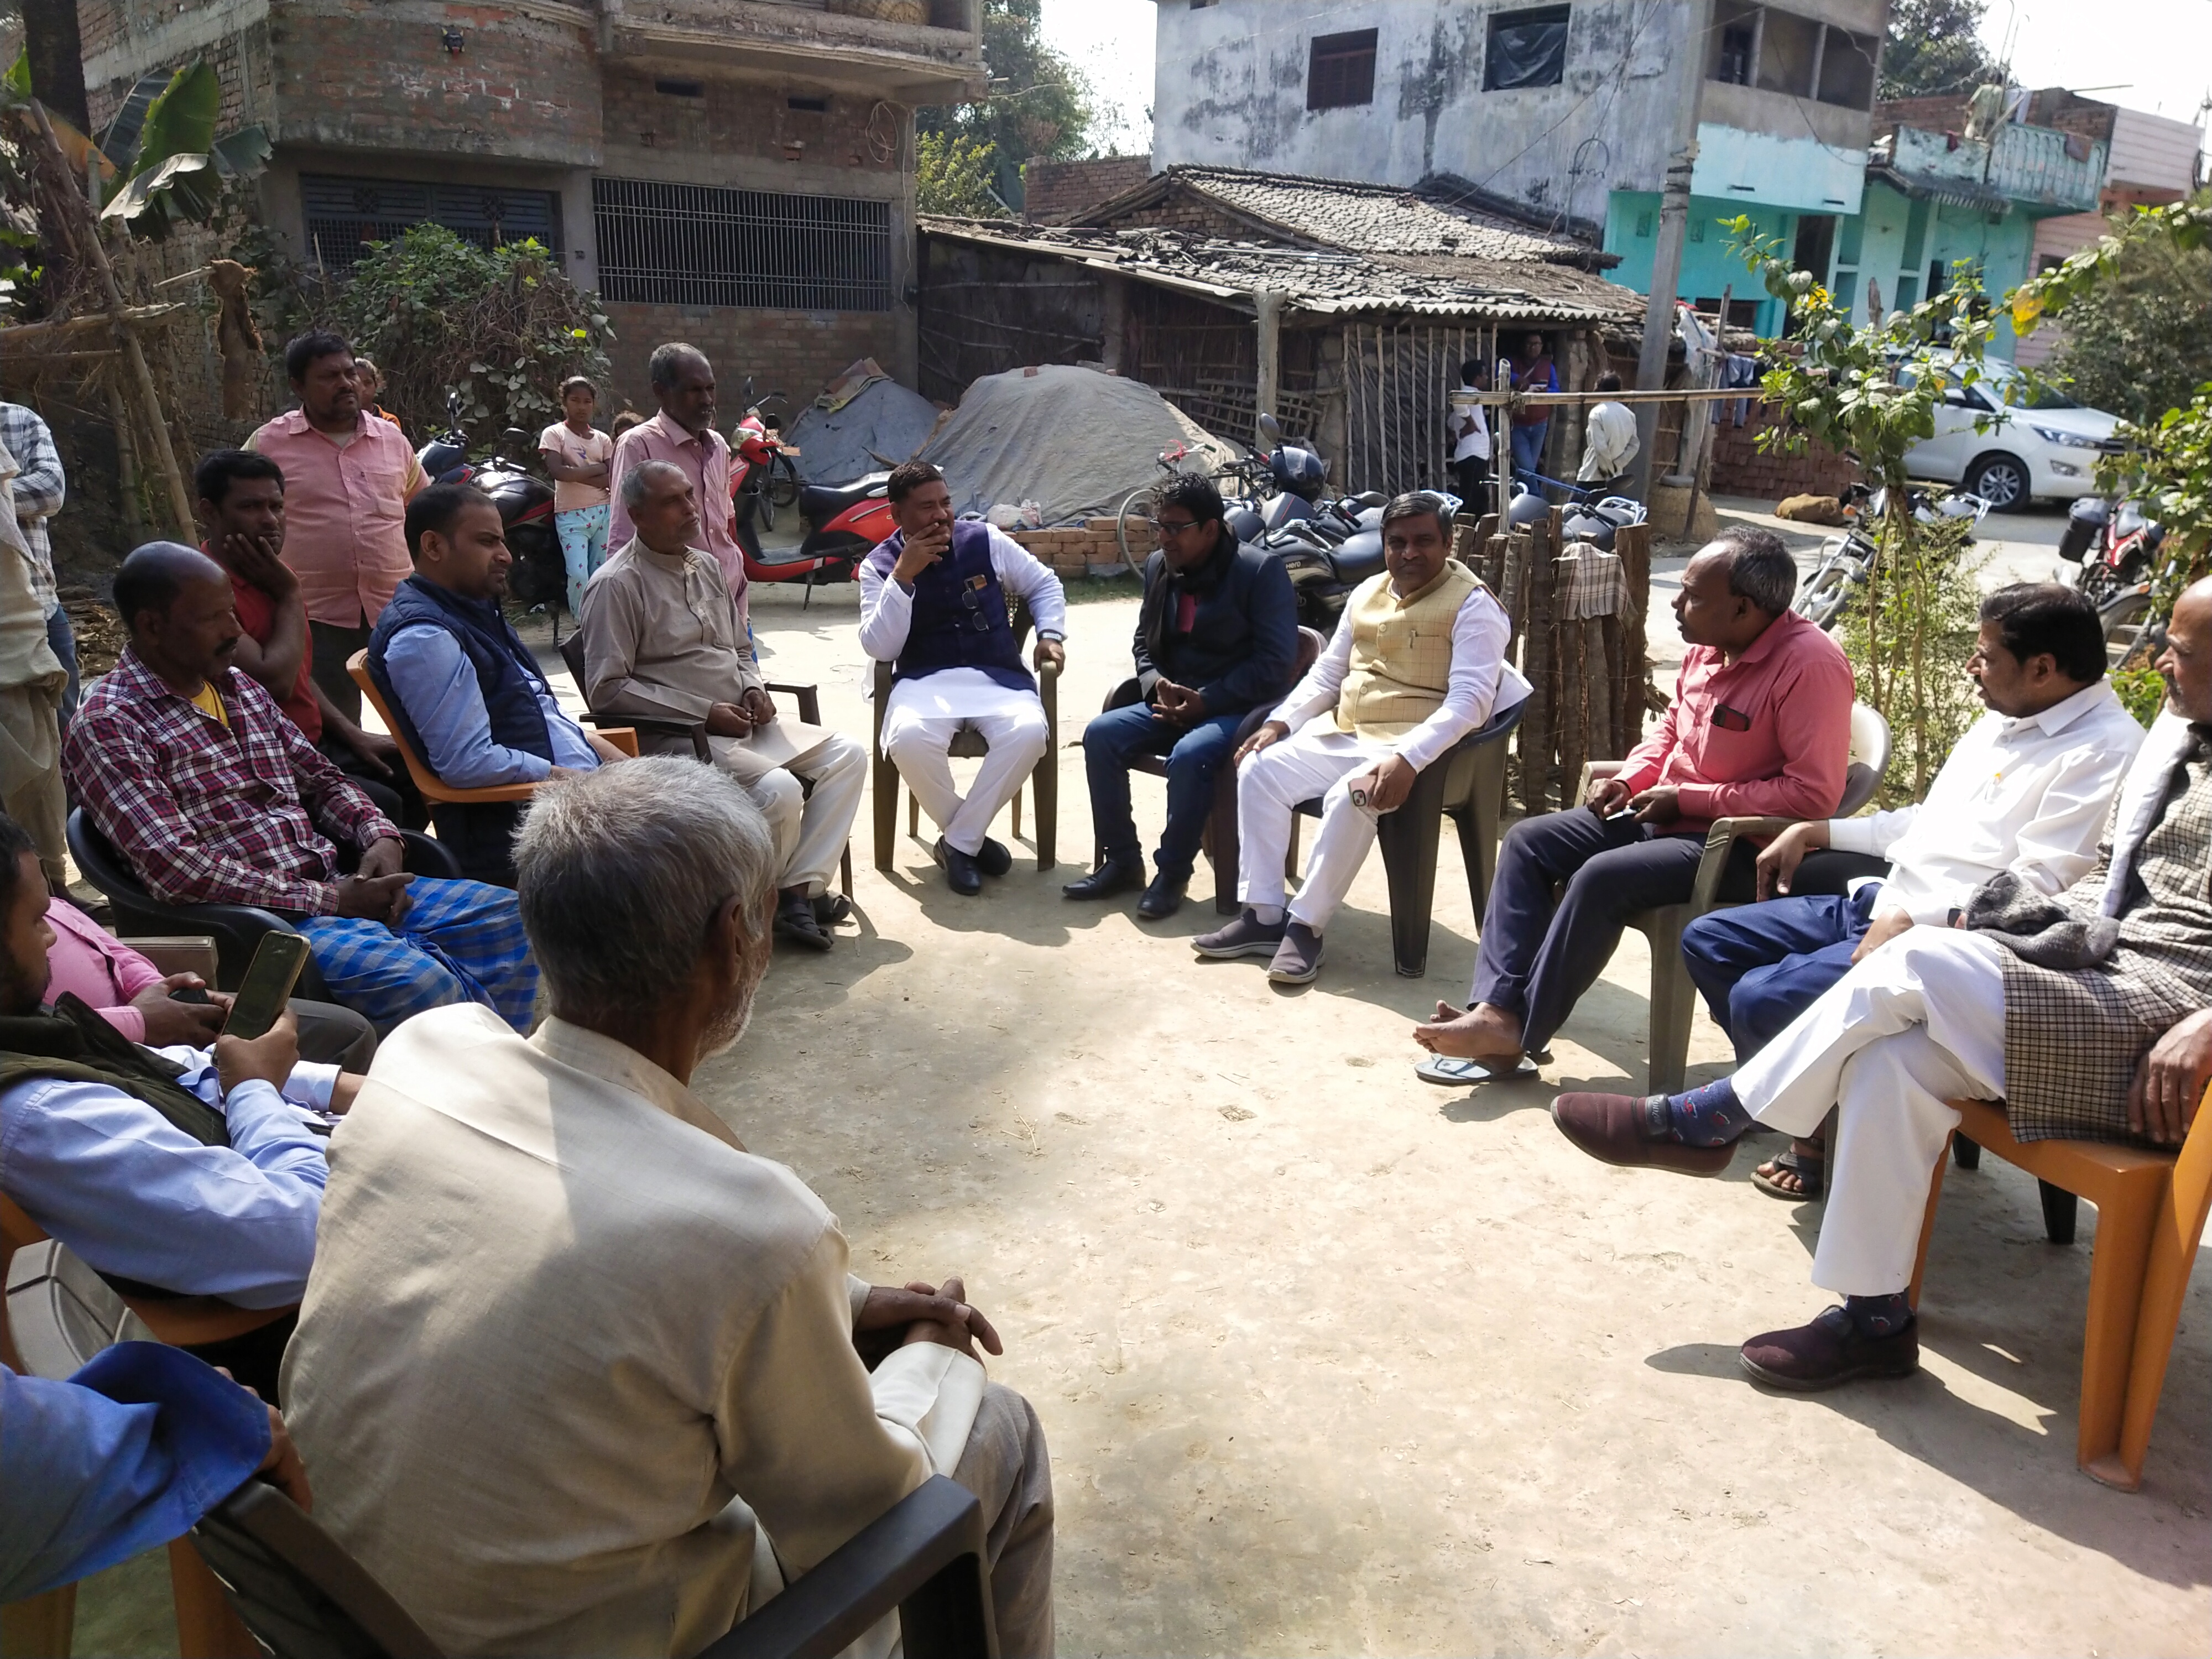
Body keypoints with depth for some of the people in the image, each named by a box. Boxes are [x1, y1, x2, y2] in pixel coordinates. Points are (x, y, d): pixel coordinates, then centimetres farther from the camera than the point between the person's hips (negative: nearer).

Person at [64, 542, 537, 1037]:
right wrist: (329, 899, -18)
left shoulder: (240, 687, 16)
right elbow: (175, 870, -18)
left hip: (335, 888, 9)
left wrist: (381, 837, 1)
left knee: (505, 917, -3)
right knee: (417, 982, -33)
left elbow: (321, 781, 23)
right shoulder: (107, 726, -8)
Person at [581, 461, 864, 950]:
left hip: (741, 722, 9)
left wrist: (753, 687, 3)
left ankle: (800, 891, -11)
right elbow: (606, 690, -16)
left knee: (846, 756, -5)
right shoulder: (616, 585, -10)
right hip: (672, 736, -9)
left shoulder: (707, 566, 16)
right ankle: (774, 898, -1)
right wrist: (703, 712, -17)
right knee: (779, 790, -30)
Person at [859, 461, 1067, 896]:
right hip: (925, 679, -1)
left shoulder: (985, 540, 4)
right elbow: (879, 649, -10)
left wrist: (1050, 634, 0)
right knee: (909, 740, -36)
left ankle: (957, 843, -15)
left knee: (1029, 732, -32)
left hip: (996, 674, 1)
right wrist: (903, 577, -17)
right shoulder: (879, 566, 1)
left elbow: (1044, 584, 18)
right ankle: (972, 837, -9)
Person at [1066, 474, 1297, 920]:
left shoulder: (1261, 571, -11)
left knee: (1189, 756, -35)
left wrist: (1205, 701, -21)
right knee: (1100, 734, -16)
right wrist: (1157, 687, -5)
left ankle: (1172, 874, -16)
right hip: (1173, 703, 7)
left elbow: (1276, 663, -16)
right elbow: (1144, 642, 18)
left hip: (1237, 709, -6)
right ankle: (1123, 861, -6)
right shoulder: (1159, 567, 8)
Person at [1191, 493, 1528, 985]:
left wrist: (1407, 759, -33)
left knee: (1350, 798, -34)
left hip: (1415, 747, -7)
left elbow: (1470, 699, -20)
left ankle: (1305, 927, -20)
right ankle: (1263, 915, -8)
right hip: (1341, 735, 7)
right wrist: (1281, 721, 4)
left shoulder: (1472, 604, -8)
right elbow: (1327, 673, 21)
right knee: (1260, 770, -11)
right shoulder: (1367, 593, 14)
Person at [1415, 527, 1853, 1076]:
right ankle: (1497, 1007, -14)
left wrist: (1687, 798, -21)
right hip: (1661, 812, 9)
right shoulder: (1708, 644, 3)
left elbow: (1814, 795, -25)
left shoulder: (1811, 665, -21)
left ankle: (1519, 1033, -16)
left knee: (1601, 878, -29)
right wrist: (1629, 779, 2)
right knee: (1529, 841, -3)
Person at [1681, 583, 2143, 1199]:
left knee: (1762, 998, -25)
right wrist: (1814, 831, 21)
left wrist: (1913, 919, -25)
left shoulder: (2103, 748, -14)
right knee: (1707, 940, 6)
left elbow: (2038, 886, -22)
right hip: (1879, 904, 10)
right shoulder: (2002, 720, 17)